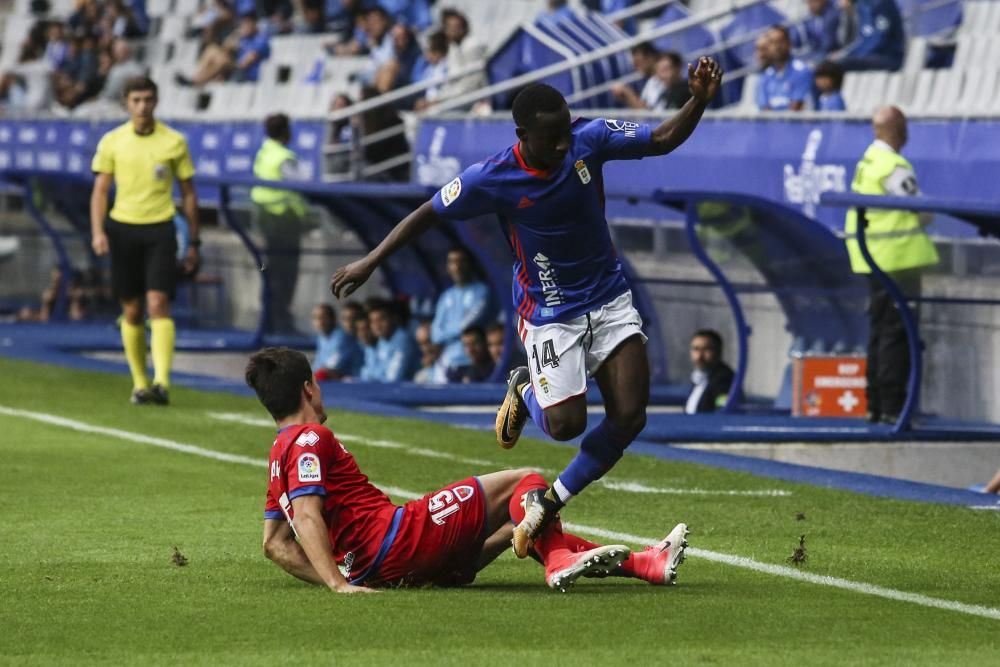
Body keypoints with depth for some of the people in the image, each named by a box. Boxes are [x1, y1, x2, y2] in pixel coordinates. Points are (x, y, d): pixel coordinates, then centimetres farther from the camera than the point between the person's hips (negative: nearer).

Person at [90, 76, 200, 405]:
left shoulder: (174, 142, 3)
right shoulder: (112, 142, 4)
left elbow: (188, 193, 9)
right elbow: (100, 190, 5)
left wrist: (194, 243, 8)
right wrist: (97, 232, -10)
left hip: (159, 230, -2)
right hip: (123, 229, 2)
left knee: (158, 303, -15)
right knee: (131, 310, 5)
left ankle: (161, 381, -22)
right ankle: (139, 383, 15)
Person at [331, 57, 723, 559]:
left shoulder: (590, 139, -13)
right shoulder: (492, 178, -20)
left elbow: (664, 139, -6)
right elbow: (430, 213, -6)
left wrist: (699, 101, -25)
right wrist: (370, 262, -4)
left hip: (609, 298, 3)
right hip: (550, 312, -3)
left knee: (629, 417, -8)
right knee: (565, 423, -15)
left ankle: (550, 502, 11)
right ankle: (525, 389, 24)